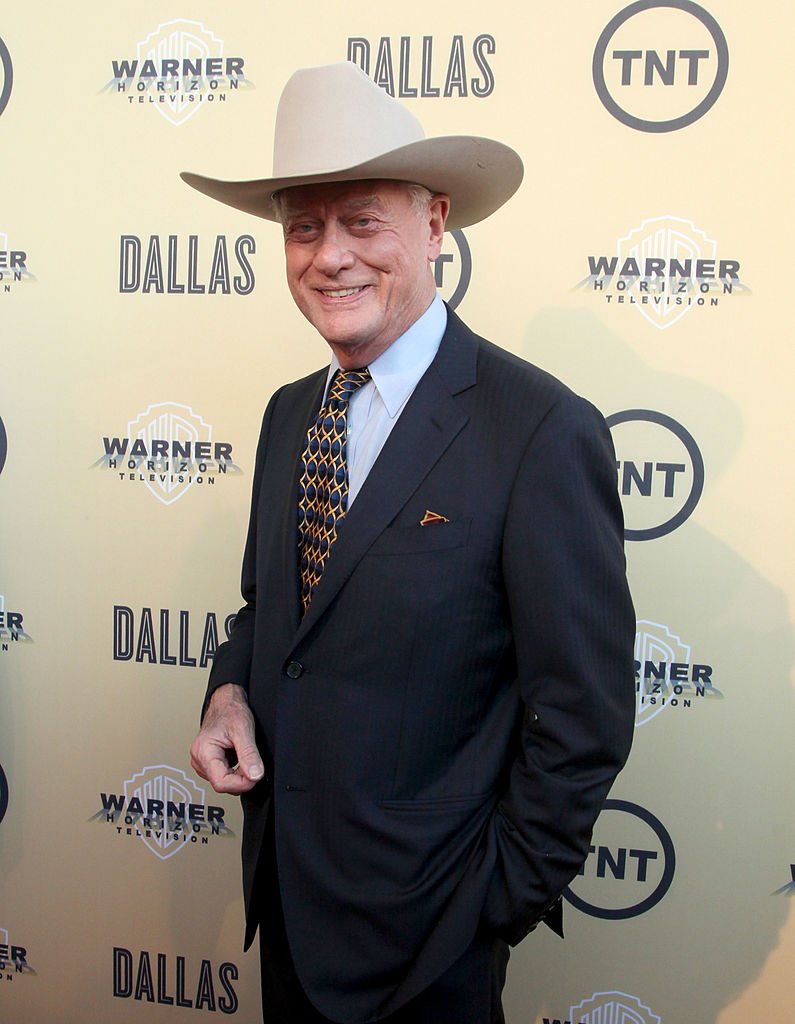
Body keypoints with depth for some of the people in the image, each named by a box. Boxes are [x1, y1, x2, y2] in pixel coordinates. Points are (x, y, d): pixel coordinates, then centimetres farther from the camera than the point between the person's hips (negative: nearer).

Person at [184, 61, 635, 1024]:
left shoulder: (541, 433, -21)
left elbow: (585, 716, -17)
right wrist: (231, 693, -5)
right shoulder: (289, 413, 2)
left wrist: (502, 902, -12)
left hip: (425, 926, -6)